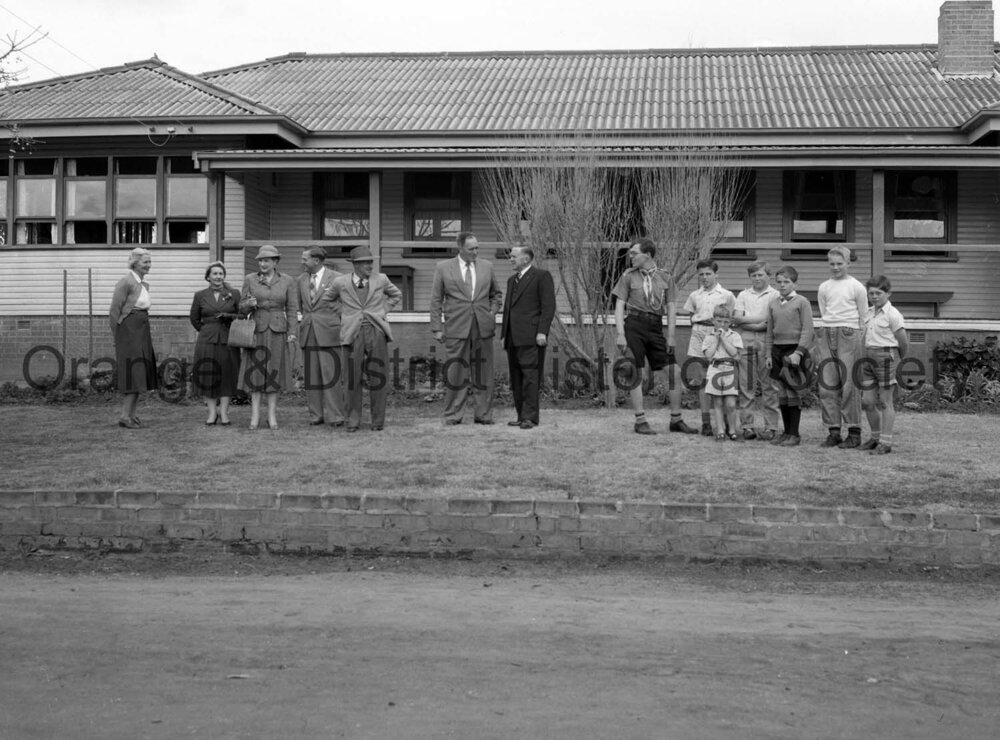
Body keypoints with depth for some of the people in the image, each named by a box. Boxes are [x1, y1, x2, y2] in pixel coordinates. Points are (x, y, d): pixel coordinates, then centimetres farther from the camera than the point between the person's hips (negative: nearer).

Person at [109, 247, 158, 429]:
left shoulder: (145, 284, 14)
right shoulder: (126, 282, -12)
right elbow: (114, 311, -11)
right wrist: (118, 337, -6)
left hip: (142, 332, 9)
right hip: (129, 331, -9)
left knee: (141, 375, 7)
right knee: (133, 374, -11)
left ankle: (131, 414, 12)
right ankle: (125, 416, -10)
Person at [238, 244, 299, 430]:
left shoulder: (287, 281, 0)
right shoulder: (250, 280, 1)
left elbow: (292, 309, 1)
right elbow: (242, 308, 3)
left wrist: (292, 333, -8)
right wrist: (250, 303, -20)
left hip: (278, 331, 0)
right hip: (257, 330, 0)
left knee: (273, 372, 3)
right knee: (256, 370, 0)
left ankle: (272, 415, 8)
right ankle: (255, 414, 4)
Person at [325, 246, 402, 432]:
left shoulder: (380, 280, 8)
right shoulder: (341, 282, 5)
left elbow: (397, 295, 25)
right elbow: (325, 300, 21)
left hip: (376, 332, 1)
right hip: (353, 333, -1)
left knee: (378, 378, 0)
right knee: (353, 378, -1)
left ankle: (378, 421, 10)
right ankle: (353, 421, 10)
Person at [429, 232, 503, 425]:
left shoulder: (486, 267, 11)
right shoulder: (443, 268, 4)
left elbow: (496, 294, 23)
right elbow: (436, 300, 4)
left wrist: (493, 312, 6)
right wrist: (437, 328, -1)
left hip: (483, 328, 2)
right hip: (456, 328, -2)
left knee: (483, 373, 4)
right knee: (455, 372, -1)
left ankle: (483, 415, 11)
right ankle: (452, 415, 6)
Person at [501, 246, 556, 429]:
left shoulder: (542, 276, -2)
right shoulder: (512, 280, 23)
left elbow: (548, 306, -8)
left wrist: (542, 332, -15)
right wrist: (504, 333, 18)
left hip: (530, 337, -8)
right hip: (513, 338, 8)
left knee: (530, 376, -10)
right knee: (516, 379, 6)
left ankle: (530, 417, -10)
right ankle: (521, 416, 10)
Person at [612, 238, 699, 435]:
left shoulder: (664, 277, 9)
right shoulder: (629, 275, 4)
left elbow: (670, 308, 10)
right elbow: (619, 306, 1)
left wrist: (671, 336, 3)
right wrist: (620, 334, -9)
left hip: (656, 327, 3)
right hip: (634, 325, -2)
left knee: (674, 371, 0)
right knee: (636, 373, -4)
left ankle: (676, 420, 10)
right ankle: (640, 422, 4)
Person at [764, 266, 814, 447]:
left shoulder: (802, 302, -4)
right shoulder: (773, 304, 11)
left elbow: (807, 330, -8)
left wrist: (798, 352, -16)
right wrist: (768, 354, 9)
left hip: (794, 349, -5)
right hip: (777, 350, 5)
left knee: (793, 393, -4)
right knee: (781, 394, 7)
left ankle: (794, 434, 2)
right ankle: (786, 431, 15)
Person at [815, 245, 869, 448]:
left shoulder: (856, 287, 2)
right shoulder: (824, 287, 13)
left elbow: (864, 318, 5)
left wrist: (858, 338, 2)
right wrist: (829, 329, 7)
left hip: (848, 335, -4)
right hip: (826, 335, 4)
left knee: (850, 384, -7)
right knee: (827, 385, 1)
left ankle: (854, 433, -3)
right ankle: (833, 432, 7)